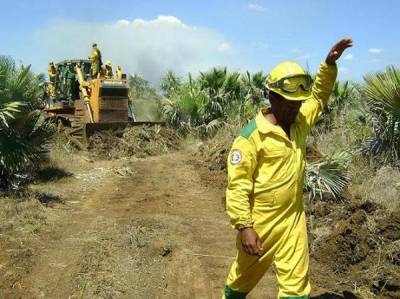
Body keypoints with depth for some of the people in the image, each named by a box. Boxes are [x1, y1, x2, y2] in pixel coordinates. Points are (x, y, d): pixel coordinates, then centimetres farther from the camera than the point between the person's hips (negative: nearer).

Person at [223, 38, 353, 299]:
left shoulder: (300, 122, 3)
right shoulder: (251, 137, -19)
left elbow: (319, 97, 20)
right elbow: (238, 185, -19)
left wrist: (329, 64, 6)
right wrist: (244, 227, -22)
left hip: (294, 220, 5)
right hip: (260, 223, -5)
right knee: (245, 275, 18)